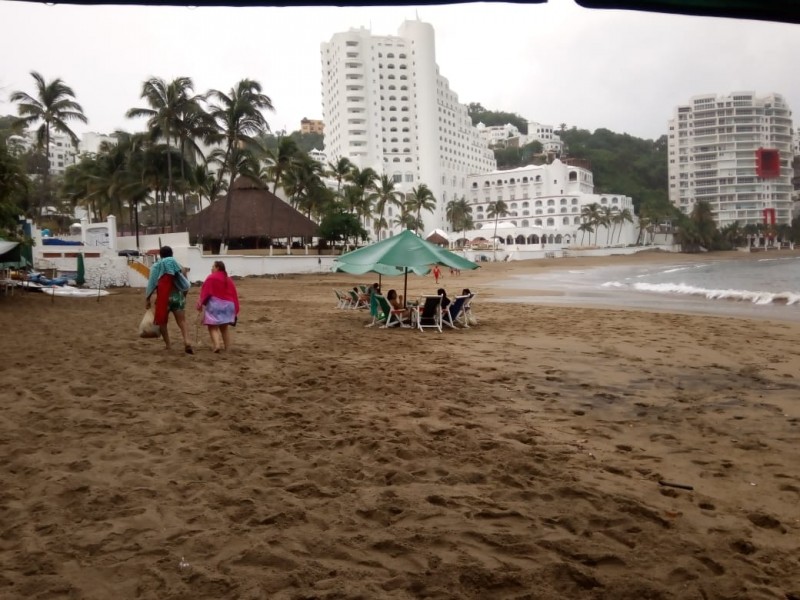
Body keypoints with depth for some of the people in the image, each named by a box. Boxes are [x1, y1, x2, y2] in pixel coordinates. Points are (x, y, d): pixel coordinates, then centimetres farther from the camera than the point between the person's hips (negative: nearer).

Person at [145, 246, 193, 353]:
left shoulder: (156, 267, 1)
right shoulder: (179, 266, 6)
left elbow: (151, 285, -5)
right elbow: (186, 286, 6)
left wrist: (147, 300, 0)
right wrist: (183, 297, 20)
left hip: (163, 299, -1)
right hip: (178, 297, 1)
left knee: (162, 322, 14)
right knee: (182, 321, 0)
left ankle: (168, 345, 13)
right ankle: (187, 341, -22)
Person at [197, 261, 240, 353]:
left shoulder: (211, 278, -2)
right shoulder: (229, 280, 16)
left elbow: (205, 292, -10)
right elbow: (234, 295, 14)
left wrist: (200, 303, -11)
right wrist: (236, 310, 16)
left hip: (215, 305, -6)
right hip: (228, 305, 6)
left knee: (213, 327, -2)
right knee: (224, 327, 18)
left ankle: (217, 345, -21)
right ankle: (228, 347, 17)